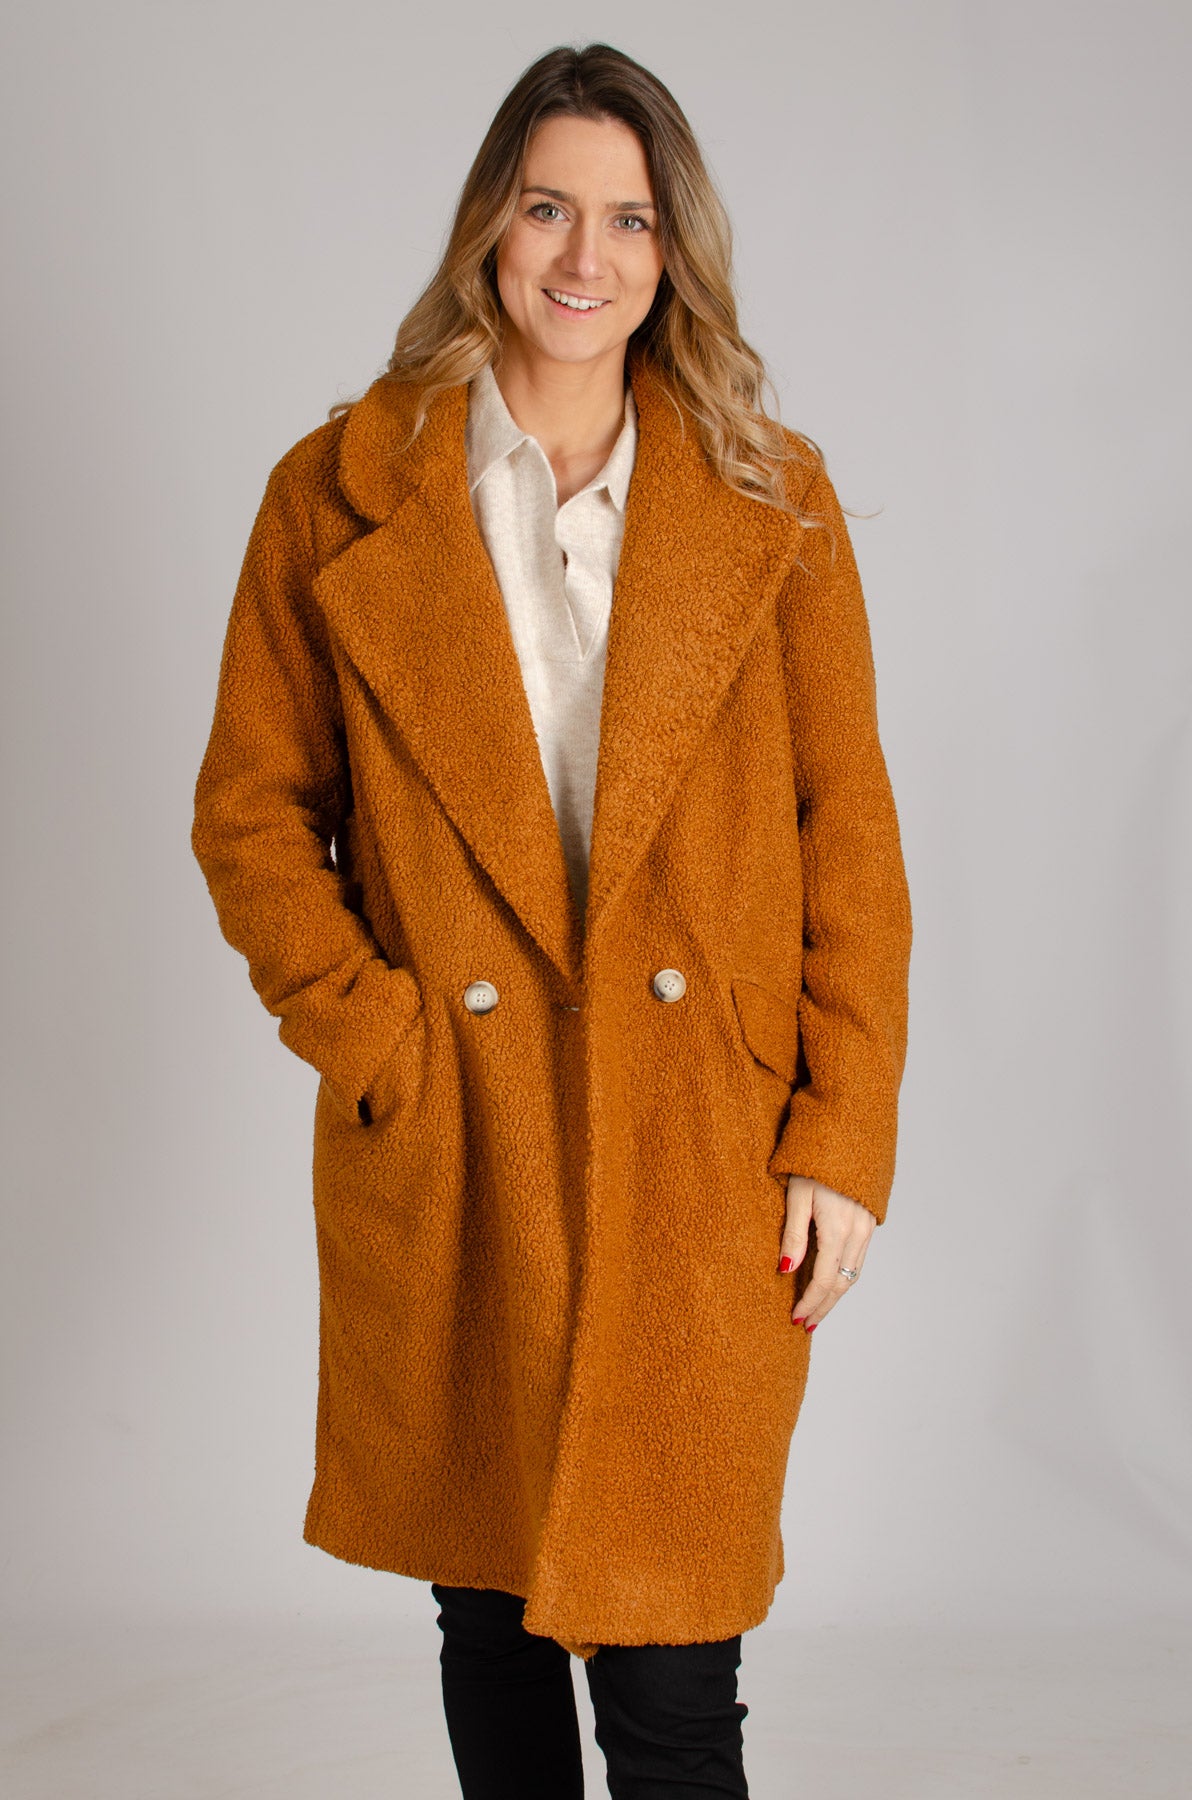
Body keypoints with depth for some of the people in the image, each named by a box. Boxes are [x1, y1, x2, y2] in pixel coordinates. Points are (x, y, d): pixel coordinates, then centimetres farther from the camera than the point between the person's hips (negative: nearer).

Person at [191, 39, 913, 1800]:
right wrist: (372, 1040, -7)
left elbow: (849, 827, 2)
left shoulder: (770, 499, 3)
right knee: (487, 1614, 15)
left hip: (702, 1158, -1)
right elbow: (251, 810, 5)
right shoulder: (340, 493, 2)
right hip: (446, 1160, 1)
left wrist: (845, 1142, -4)